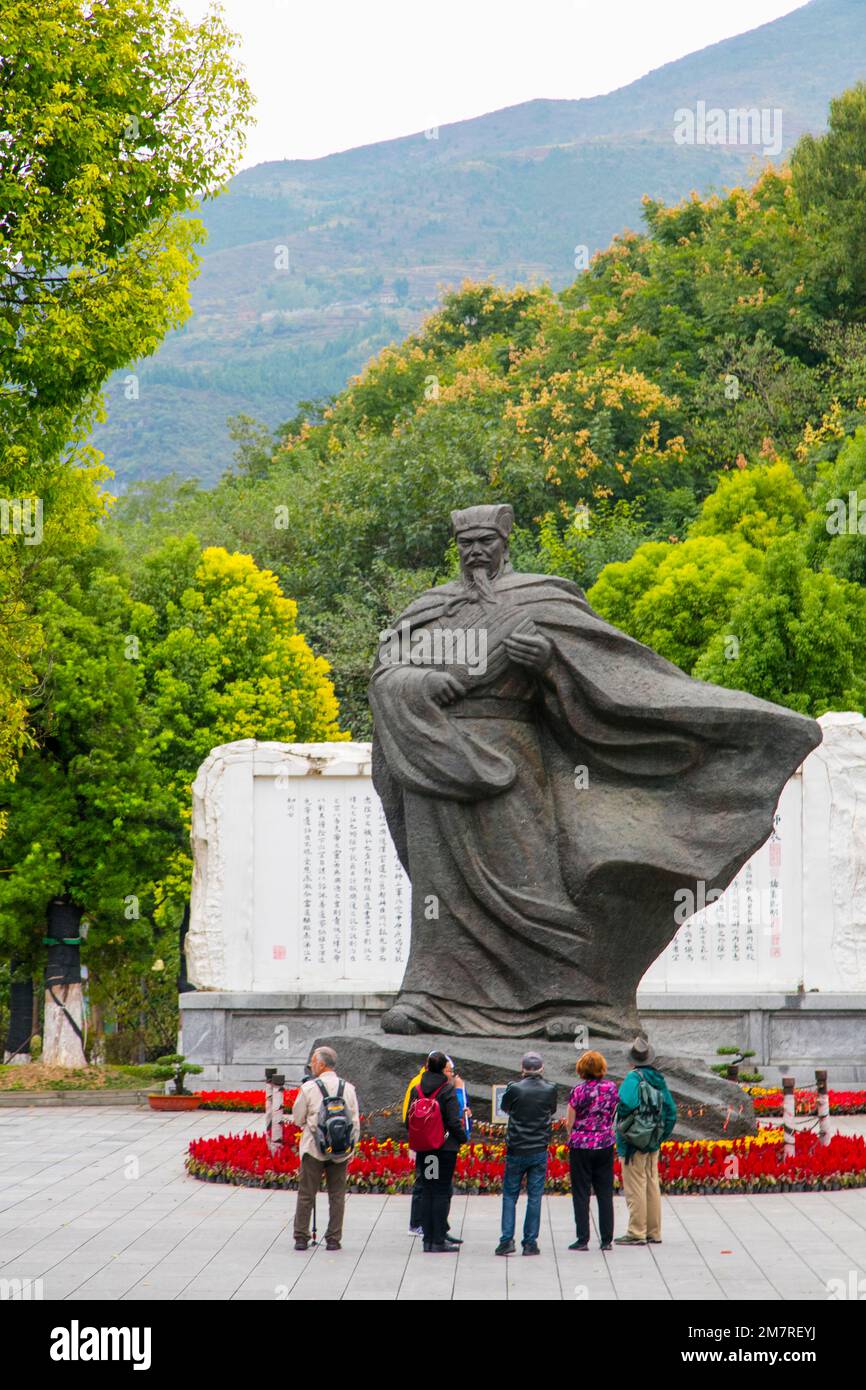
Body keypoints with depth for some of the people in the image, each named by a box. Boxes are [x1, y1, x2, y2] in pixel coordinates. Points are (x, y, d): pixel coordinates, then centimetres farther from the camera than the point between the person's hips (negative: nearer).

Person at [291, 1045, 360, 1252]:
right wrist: (351, 1148, 12)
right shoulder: (348, 1088, 1)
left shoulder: (309, 1088, -8)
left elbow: (297, 1119, 1)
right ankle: (334, 1240, 7)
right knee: (337, 1195, 8)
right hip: (340, 1150, 2)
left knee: (306, 1195, 5)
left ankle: (301, 1237, 6)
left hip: (313, 1149, -2)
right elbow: (355, 1122, 4)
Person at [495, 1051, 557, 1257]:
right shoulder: (550, 1089, -5)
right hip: (540, 1151, 1)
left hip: (516, 1150, -1)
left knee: (509, 1195, 9)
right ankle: (530, 1243, 5)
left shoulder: (515, 1088, -10)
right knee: (535, 1197, 6)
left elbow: (505, 1107, 9)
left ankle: (507, 1240, 0)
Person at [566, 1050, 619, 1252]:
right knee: (605, 1192, 9)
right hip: (605, 1144, 4)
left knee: (581, 1193, 3)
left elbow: (569, 1123, -6)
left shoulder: (579, 1090, -13)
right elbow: (614, 1116, 10)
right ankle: (606, 1240, 9)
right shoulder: (612, 1088, -1)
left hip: (581, 1146, -4)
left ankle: (583, 1239, 2)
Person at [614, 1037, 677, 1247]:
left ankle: (636, 1233, -3)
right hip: (653, 1143, 7)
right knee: (652, 1185, 12)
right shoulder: (659, 1079, 9)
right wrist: (661, 1136, 17)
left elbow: (627, 1104, -30)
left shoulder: (634, 1078, -13)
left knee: (635, 1187, -4)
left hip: (633, 1142, -7)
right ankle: (654, 1233, 16)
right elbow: (671, 1112, 12)